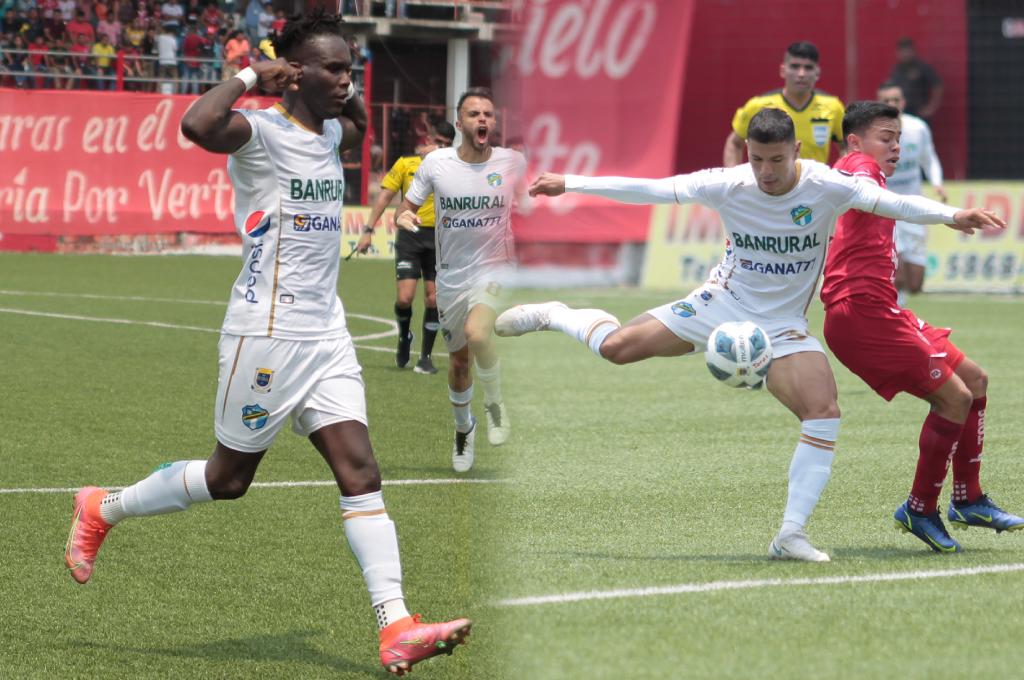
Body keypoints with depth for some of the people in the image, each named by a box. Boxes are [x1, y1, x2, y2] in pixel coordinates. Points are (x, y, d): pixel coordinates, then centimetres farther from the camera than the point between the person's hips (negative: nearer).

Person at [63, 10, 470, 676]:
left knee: (361, 473, -6)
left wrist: (345, 89, 18)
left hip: (326, 334, 7)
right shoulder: (262, 132, -14)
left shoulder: (329, 133, 11)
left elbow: (360, 124, 38)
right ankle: (101, 510, 31)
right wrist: (250, 76, -23)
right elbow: (199, 125, -38)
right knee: (229, 477, 7)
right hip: (266, 332, -7)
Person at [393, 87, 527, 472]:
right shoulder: (436, 163, -6)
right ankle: (464, 428, 40)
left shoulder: (513, 162, -6)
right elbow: (408, 205, 4)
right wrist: (404, 216, -19)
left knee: (476, 333, -32)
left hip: (494, 271, -3)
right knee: (459, 361, 13)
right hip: (451, 278, 3)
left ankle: (495, 403, -5)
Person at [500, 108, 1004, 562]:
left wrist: (950, 215, -37)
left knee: (824, 411, -23)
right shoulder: (726, 185, -14)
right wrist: (568, 184, -6)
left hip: (781, 326, 0)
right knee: (616, 347, -9)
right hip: (721, 304, 0)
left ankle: (791, 534, -19)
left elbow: (892, 203, -21)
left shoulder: (826, 187, -17)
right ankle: (552, 316, 27)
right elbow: (648, 190, -7)